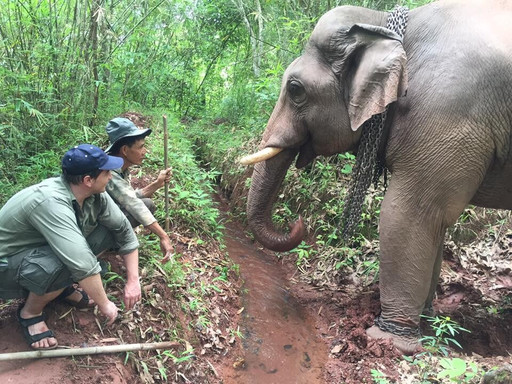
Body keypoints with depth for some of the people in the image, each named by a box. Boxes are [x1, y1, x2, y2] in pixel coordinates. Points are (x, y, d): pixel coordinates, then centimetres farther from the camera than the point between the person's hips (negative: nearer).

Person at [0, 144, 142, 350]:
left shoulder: (94, 194, -14)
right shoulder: (51, 202, -37)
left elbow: (124, 230, -6)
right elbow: (82, 264, -41)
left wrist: (133, 280, -10)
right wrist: (104, 305, -29)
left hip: (44, 249, 7)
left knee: (108, 230, -8)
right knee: (62, 266, -37)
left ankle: (65, 288, 7)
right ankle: (30, 313, -5)